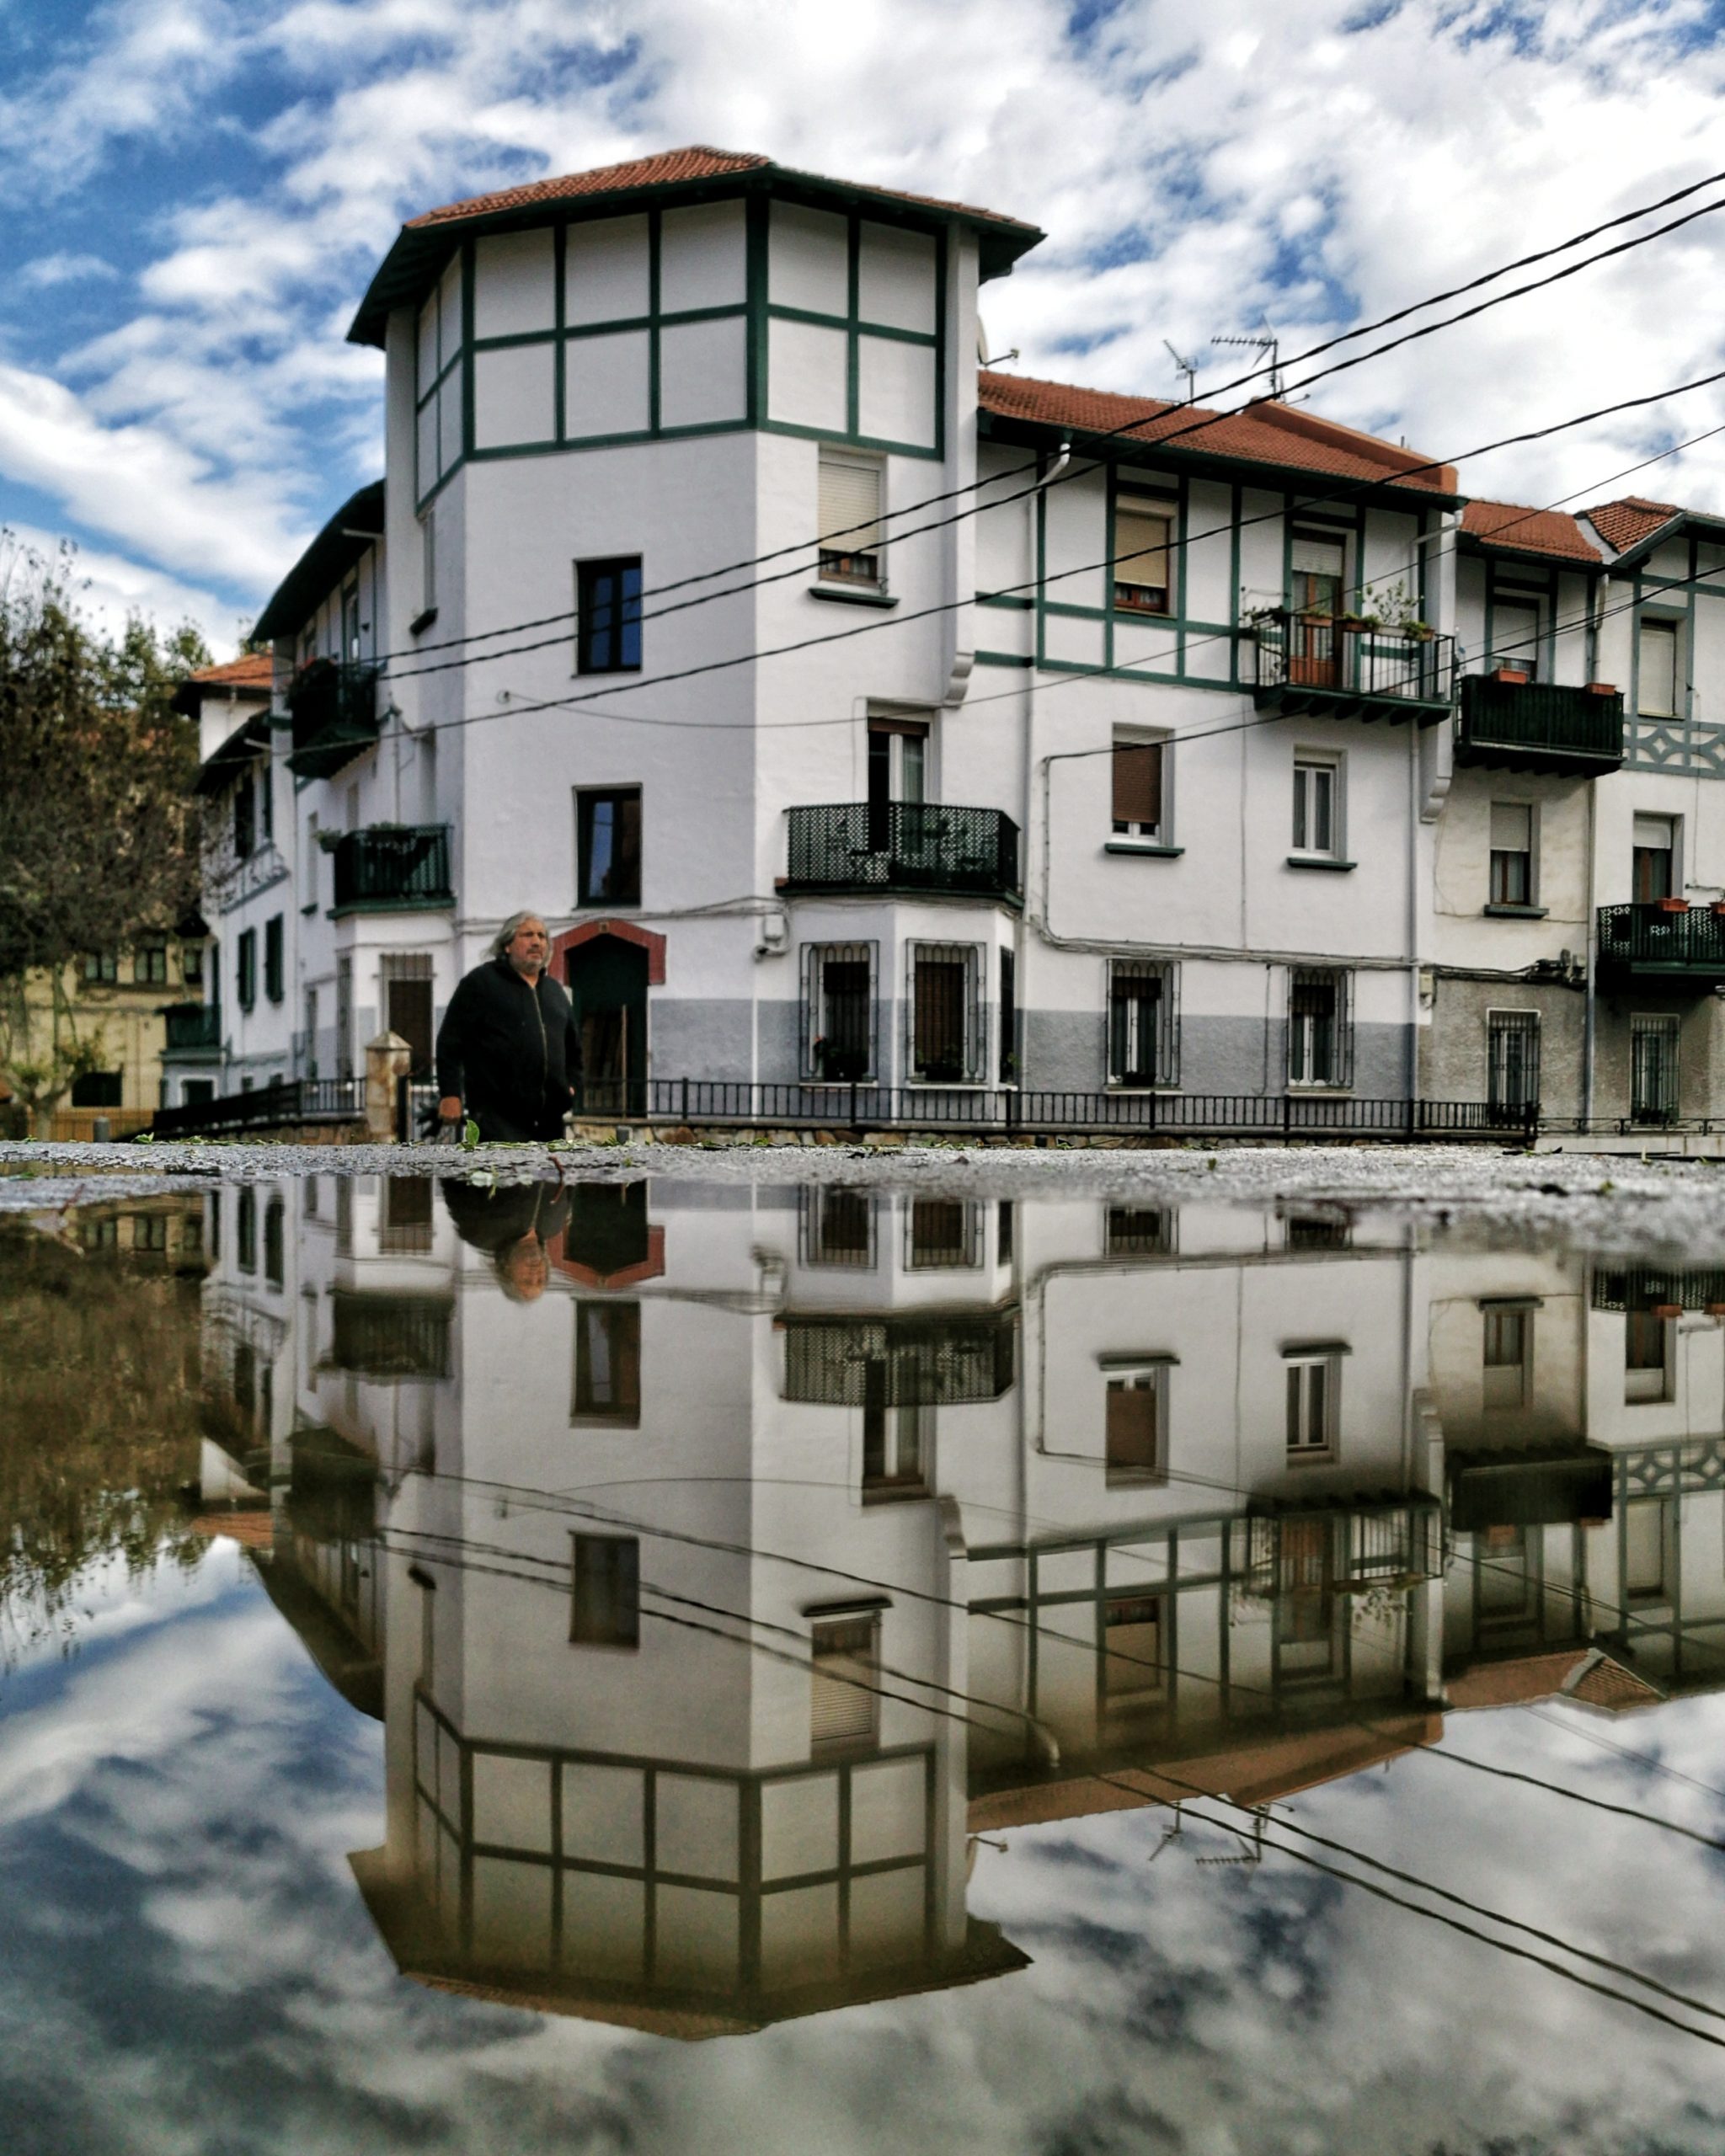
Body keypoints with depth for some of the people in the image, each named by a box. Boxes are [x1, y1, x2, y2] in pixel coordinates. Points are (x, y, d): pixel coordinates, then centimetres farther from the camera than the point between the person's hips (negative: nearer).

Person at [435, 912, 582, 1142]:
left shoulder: (554, 990, 20)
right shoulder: (481, 982, 1)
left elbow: (573, 1047, 31)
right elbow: (450, 1041, -4)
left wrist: (569, 1084, 15)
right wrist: (450, 1094, -11)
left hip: (548, 1116, 7)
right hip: (498, 1114, -7)